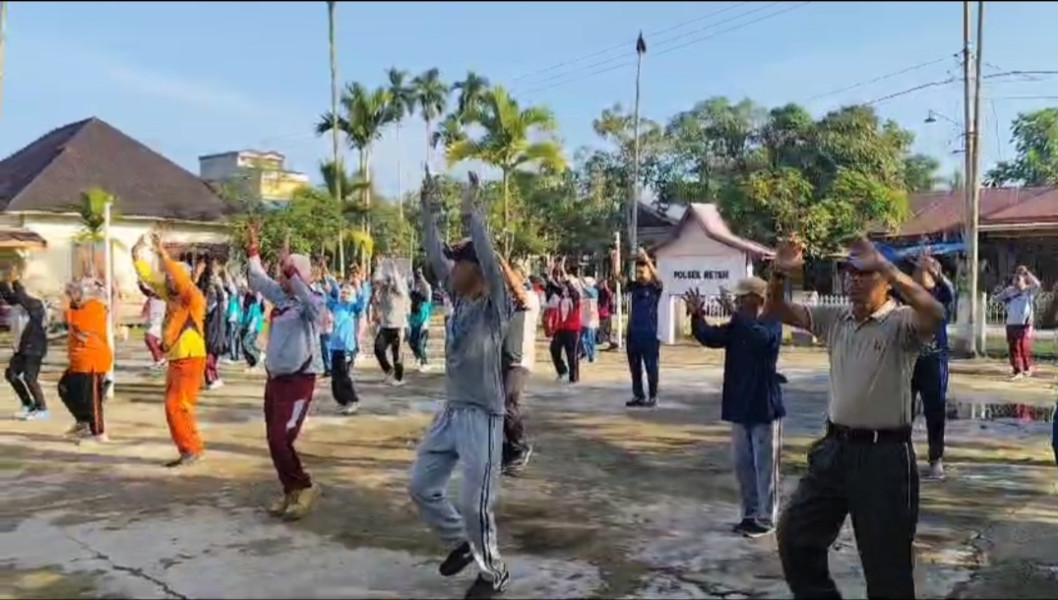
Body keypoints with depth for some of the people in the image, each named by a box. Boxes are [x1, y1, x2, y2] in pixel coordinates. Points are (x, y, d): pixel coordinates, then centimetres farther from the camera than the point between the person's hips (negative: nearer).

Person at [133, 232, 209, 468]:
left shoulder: (194, 298, -12)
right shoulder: (170, 295, 10)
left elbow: (182, 280, -29)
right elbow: (149, 278, 13)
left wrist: (163, 255, -28)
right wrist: (137, 256, 2)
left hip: (191, 360, -9)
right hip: (175, 360, 9)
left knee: (176, 406, -12)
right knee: (174, 407, 10)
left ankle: (192, 449, -3)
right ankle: (187, 451, 16)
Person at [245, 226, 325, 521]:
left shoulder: (312, 303, -13)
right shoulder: (281, 297, 10)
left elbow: (308, 300, -36)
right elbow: (259, 280, 20)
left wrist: (289, 267, -40)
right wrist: (252, 249, 13)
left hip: (298, 381, -8)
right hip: (274, 378, 8)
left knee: (280, 440, -14)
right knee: (275, 440, 11)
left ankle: (305, 487, 5)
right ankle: (290, 490, 25)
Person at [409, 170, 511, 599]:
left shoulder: (494, 306, -12)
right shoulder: (458, 299, 7)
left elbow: (490, 260, -28)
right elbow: (433, 257, 9)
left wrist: (471, 212, -30)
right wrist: (429, 211, 3)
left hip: (482, 416, -8)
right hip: (450, 411, 8)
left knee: (475, 504, -3)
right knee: (421, 486, 13)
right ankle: (460, 542, 34)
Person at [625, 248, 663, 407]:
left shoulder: (655, 287, -4)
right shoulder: (634, 286, 8)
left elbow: (656, 277, -24)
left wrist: (646, 259, -36)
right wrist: (615, 260, -15)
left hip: (649, 335, -5)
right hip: (632, 334, 5)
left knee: (651, 368, 2)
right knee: (635, 368, 11)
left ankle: (653, 397, 11)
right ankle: (638, 396, 20)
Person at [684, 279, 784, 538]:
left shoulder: (772, 324, -10)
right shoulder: (737, 326, 9)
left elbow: (760, 338, -32)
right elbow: (711, 338, -3)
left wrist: (736, 313, -26)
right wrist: (697, 317, -17)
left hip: (764, 407, -7)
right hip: (739, 406, 7)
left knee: (765, 465, 3)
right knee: (743, 464, 13)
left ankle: (766, 518, 13)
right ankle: (750, 514, 25)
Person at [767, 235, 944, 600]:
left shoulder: (902, 323, -11)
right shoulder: (835, 319, 7)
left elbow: (935, 314, -33)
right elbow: (778, 311, 8)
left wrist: (883, 264, -36)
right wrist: (780, 273, -13)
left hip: (884, 454, -6)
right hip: (835, 448, 6)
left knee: (886, 567, 7)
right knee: (795, 535, 14)